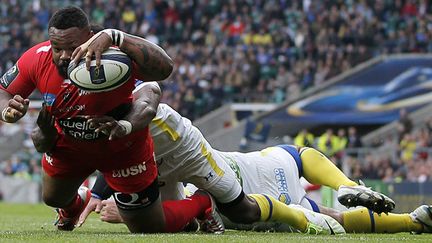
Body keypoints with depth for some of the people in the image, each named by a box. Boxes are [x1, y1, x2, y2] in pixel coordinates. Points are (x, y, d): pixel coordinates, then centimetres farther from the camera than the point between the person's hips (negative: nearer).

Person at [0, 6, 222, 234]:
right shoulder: (37, 59, -27)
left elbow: (163, 68, -59)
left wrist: (114, 37, -64)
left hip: (122, 149, -4)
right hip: (68, 145, 4)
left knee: (151, 229, 7)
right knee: (53, 198, 31)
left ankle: (201, 203, 37)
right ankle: (74, 204, 70)